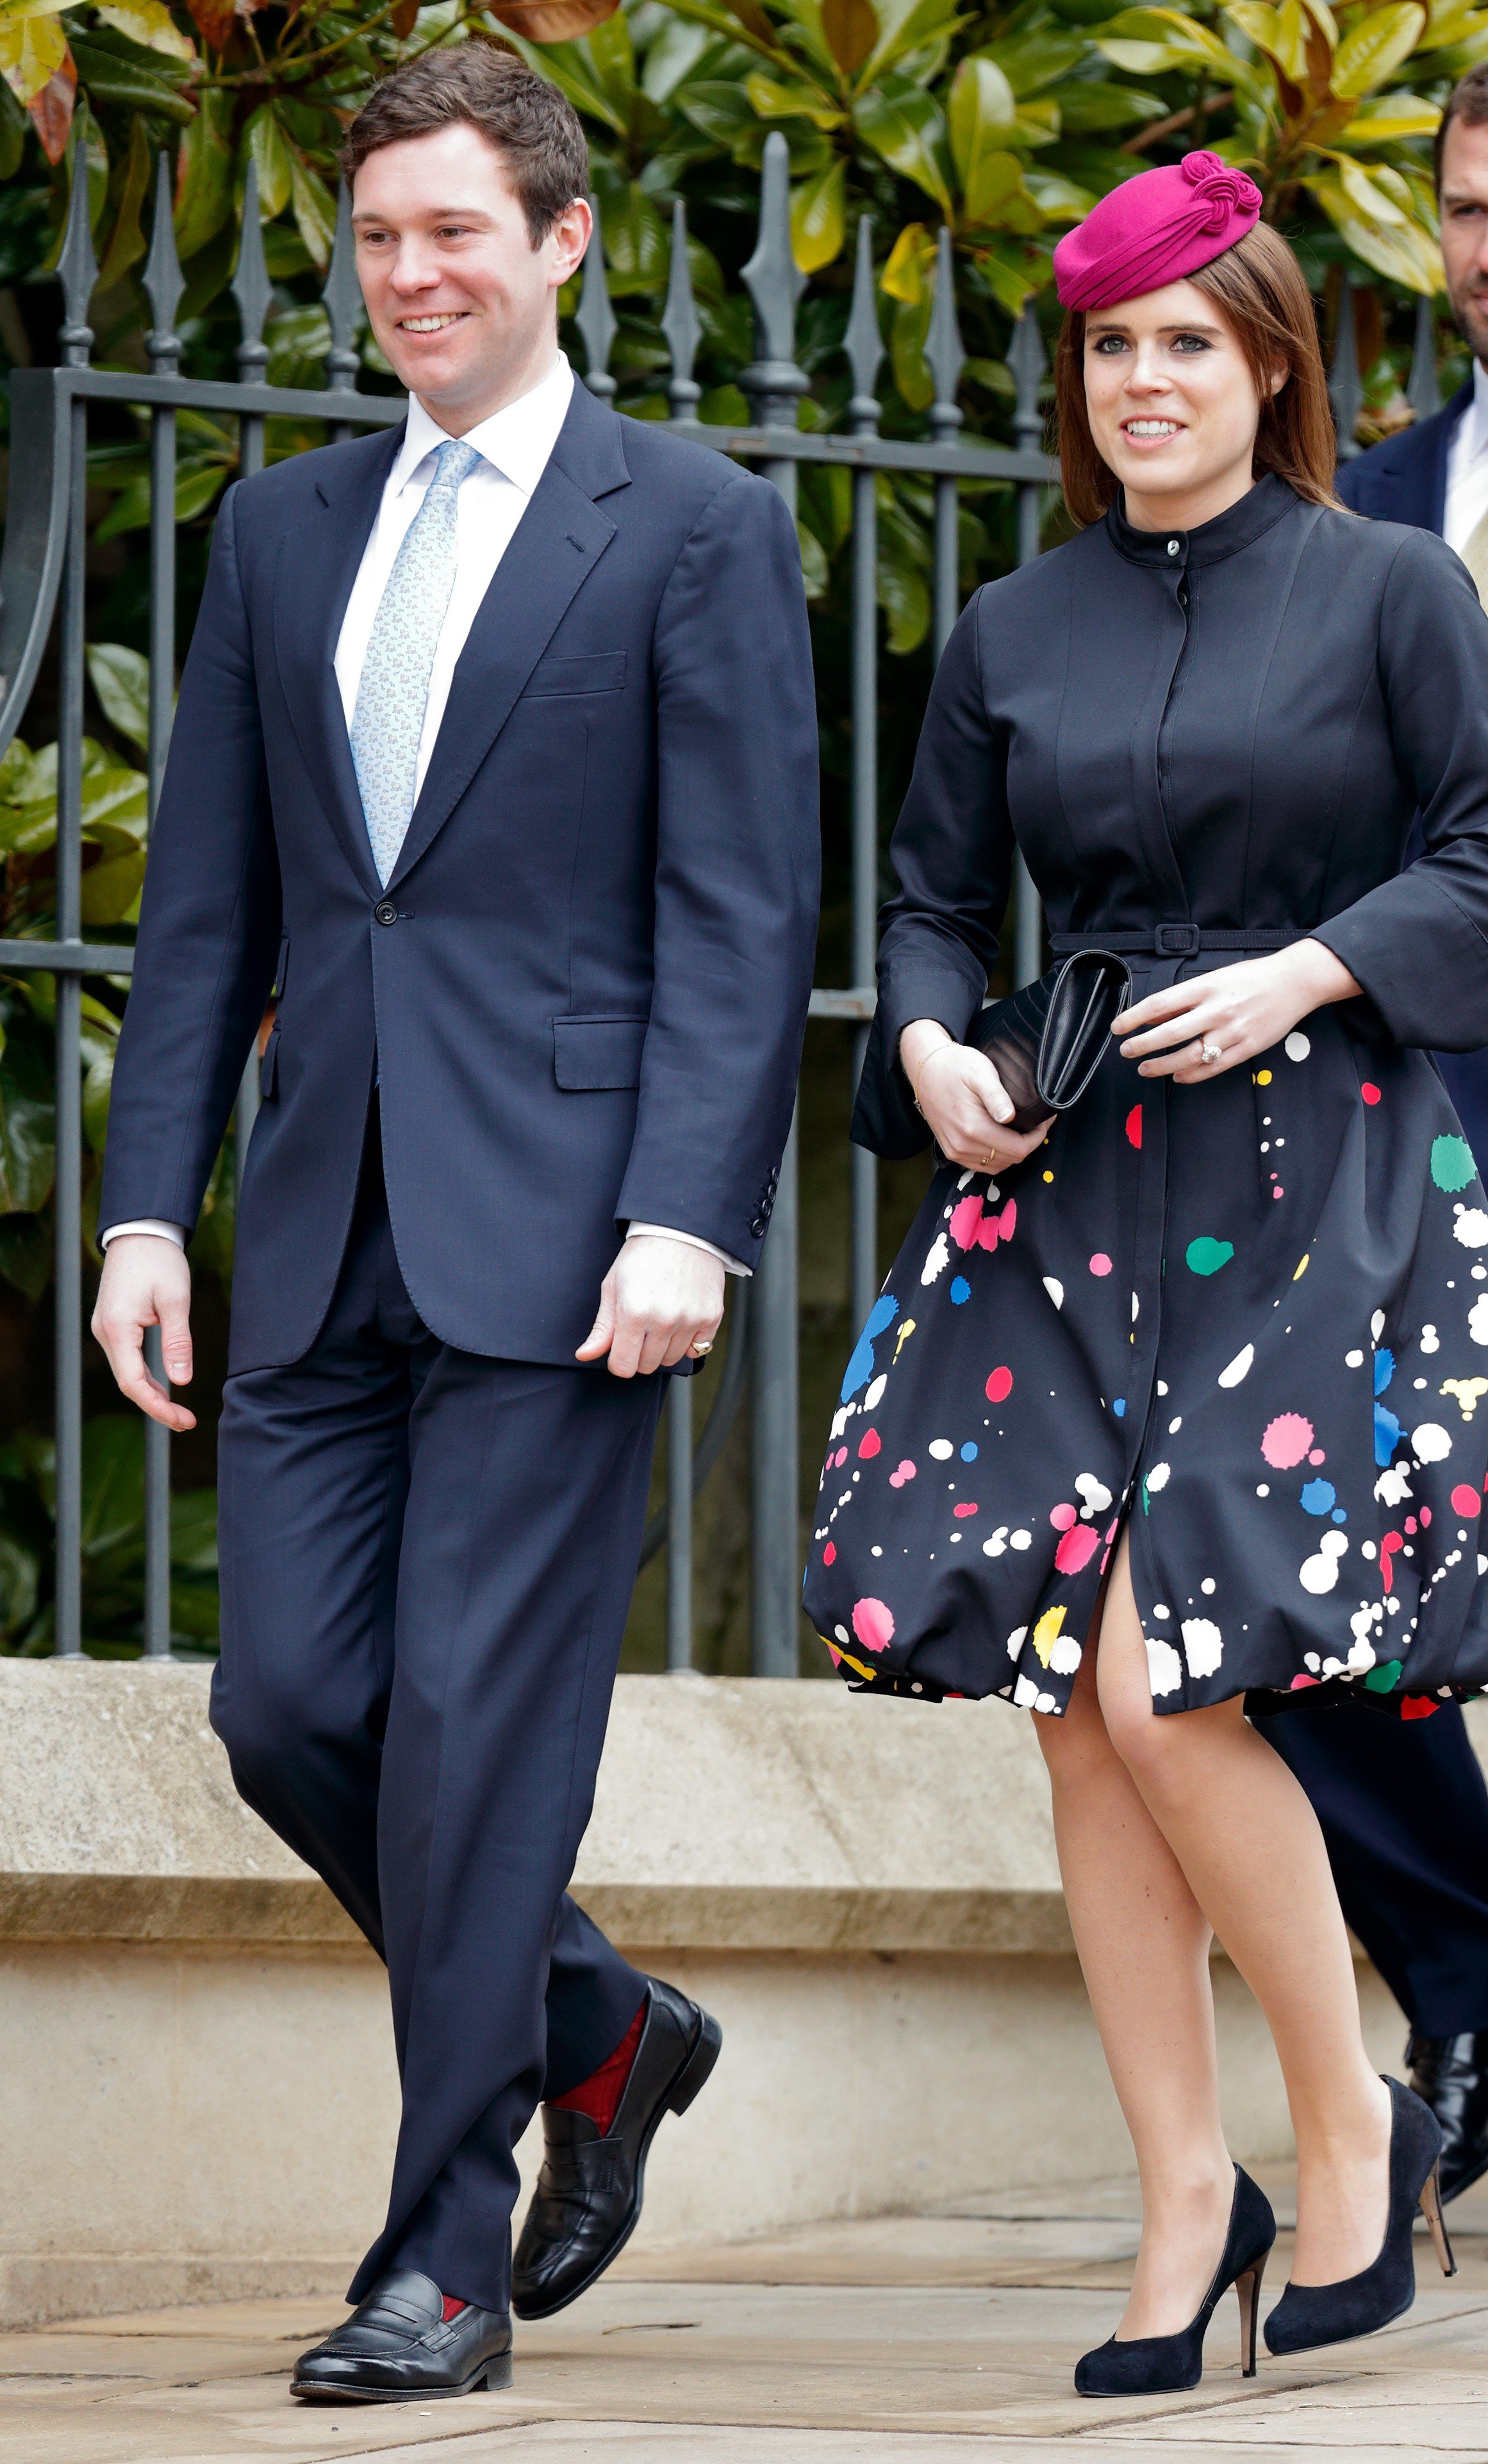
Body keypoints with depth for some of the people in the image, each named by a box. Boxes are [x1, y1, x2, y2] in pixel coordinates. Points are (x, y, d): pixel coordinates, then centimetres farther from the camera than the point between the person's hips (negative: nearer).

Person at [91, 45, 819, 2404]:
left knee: (477, 1725, -7)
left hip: (555, 1230, -5)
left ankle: (445, 2255, 1)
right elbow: (205, 909, 15)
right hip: (326, 1237, 6)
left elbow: (742, 918, -6)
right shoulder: (282, 531, 15)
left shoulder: (695, 528, 0)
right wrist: (147, 1207, 7)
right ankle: (597, 2033, 25)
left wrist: (686, 1220, -15)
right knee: (290, 1706, 2)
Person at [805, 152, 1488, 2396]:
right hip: (1061, 1196, 5)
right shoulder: (1013, 634, 12)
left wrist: (1307, 973, -13)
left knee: (1168, 1681, -15)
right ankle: (1189, 2194, 8)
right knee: (1075, 1704, -1)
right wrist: (934, 1046, -2)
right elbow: (932, 898, 17)